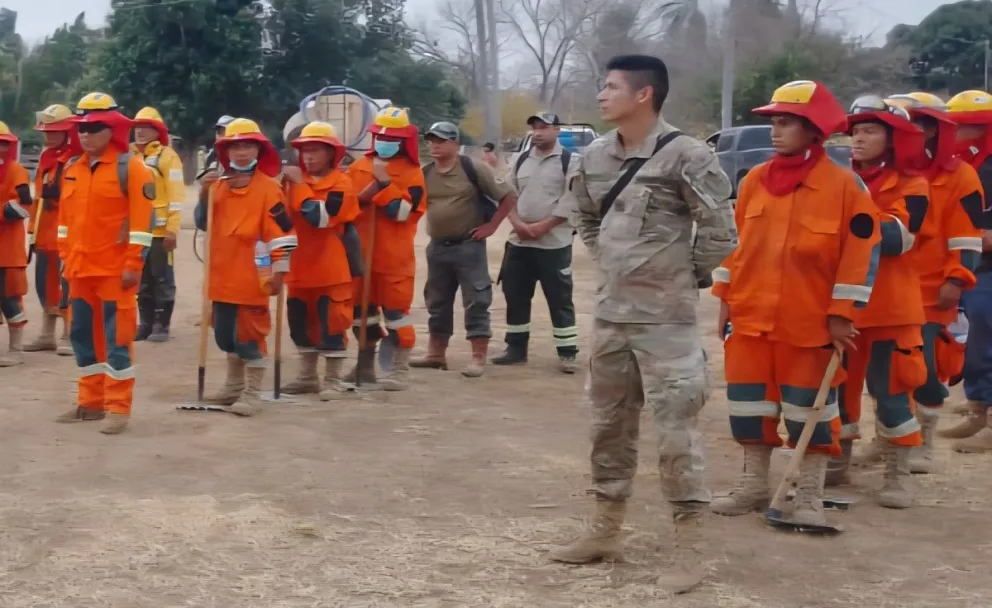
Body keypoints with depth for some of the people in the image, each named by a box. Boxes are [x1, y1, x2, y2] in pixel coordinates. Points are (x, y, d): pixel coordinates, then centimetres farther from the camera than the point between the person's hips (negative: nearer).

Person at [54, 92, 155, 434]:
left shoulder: (130, 167, -8)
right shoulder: (72, 170, 12)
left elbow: (142, 219, -13)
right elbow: (66, 217, 18)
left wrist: (133, 264, -16)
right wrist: (66, 258, 14)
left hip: (115, 269, -7)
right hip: (81, 268, 7)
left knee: (117, 337, -5)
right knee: (83, 335, 13)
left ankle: (118, 407, 0)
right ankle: (91, 401, 23)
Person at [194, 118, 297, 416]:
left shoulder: (268, 188, -10)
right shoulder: (218, 186, 9)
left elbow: (283, 233, -12)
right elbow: (203, 224, 14)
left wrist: (279, 271, -15)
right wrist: (204, 196, -4)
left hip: (252, 277, -7)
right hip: (222, 275, 7)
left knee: (250, 334, -2)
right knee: (225, 334, 17)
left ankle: (252, 394, 8)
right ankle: (234, 386, 33)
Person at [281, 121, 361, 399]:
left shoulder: (341, 182, -10)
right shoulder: (297, 180, 10)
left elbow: (320, 216, -23)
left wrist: (299, 185, -20)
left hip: (330, 267, -6)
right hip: (300, 264, 6)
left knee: (331, 320, -2)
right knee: (301, 321, 12)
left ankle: (333, 379, 7)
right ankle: (308, 376, 25)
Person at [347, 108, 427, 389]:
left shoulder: (412, 172, -6)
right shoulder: (358, 167, 8)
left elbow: (402, 211, -17)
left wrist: (384, 183, -22)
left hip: (395, 256, -5)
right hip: (361, 253, 5)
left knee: (396, 310, -1)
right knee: (362, 310, 12)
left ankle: (400, 368, 6)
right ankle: (365, 365, 25)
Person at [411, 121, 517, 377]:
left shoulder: (474, 168, -9)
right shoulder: (425, 174, 4)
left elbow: (508, 196, -6)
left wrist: (491, 226, -8)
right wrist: (430, 227, 5)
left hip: (469, 246, -5)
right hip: (437, 247, 6)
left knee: (476, 302, -4)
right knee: (437, 302, 13)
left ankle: (479, 358, -1)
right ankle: (436, 353, 24)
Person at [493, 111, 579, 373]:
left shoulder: (569, 162, -5)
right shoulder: (521, 160, 12)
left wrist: (542, 226, -17)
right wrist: (517, 223, -6)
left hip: (554, 243, -5)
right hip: (519, 242, 6)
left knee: (560, 299, -2)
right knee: (515, 296, 10)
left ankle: (567, 353, 4)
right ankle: (516, 348, 20)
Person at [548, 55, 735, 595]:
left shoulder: (685, 156, -14)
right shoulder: (595, 158, 6)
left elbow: (720, 232, -10)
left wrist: (683, 276, -1)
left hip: (666, 320, -7)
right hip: (610, 315, 7)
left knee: (676, 429, -5)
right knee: (608, 424, 16)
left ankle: (689, 549, 3)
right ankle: (605, 529, 29)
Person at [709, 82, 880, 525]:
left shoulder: (845, 184, -8)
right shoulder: (754, 180, 5)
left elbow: (860, 253, -8)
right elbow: (734, 241, 11)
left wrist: (842, 313, -10)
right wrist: (725, 298, 8)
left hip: (810, 322, -4)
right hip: (751, 316, 4)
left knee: (810, 407, 4)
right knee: (750, 401, 11)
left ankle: (810, 495, 16)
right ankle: (754, 484, 26)